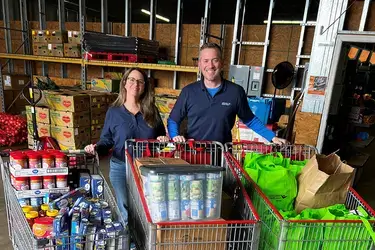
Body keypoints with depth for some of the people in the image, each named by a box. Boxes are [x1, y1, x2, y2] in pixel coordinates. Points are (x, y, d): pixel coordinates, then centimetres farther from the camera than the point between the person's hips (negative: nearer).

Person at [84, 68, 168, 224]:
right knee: (127, 212, 12)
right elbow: (106, 140, 1)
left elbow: (161, 136, 10)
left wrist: (164, 139, -12)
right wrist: (97, 148, -19)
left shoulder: (152, 110, 2)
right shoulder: (114, 112, -2)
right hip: (120, 167, -1)